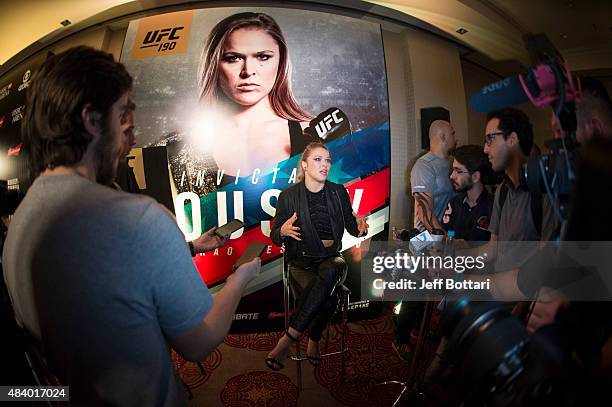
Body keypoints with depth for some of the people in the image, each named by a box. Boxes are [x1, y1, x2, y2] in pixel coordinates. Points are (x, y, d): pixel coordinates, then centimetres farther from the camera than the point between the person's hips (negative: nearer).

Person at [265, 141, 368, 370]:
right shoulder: (288, 196, 0)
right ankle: (313, 341, -3)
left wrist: (360, 225, -12)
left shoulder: (338, 192, 6)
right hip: (301, 261, -2)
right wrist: (283, 232, -22)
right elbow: (275, 238, 3)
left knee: (329, 273, -37)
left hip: (331, 259, 2)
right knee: (328, 300, -32)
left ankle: (288, 338, -28)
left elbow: (351, 227, 13)